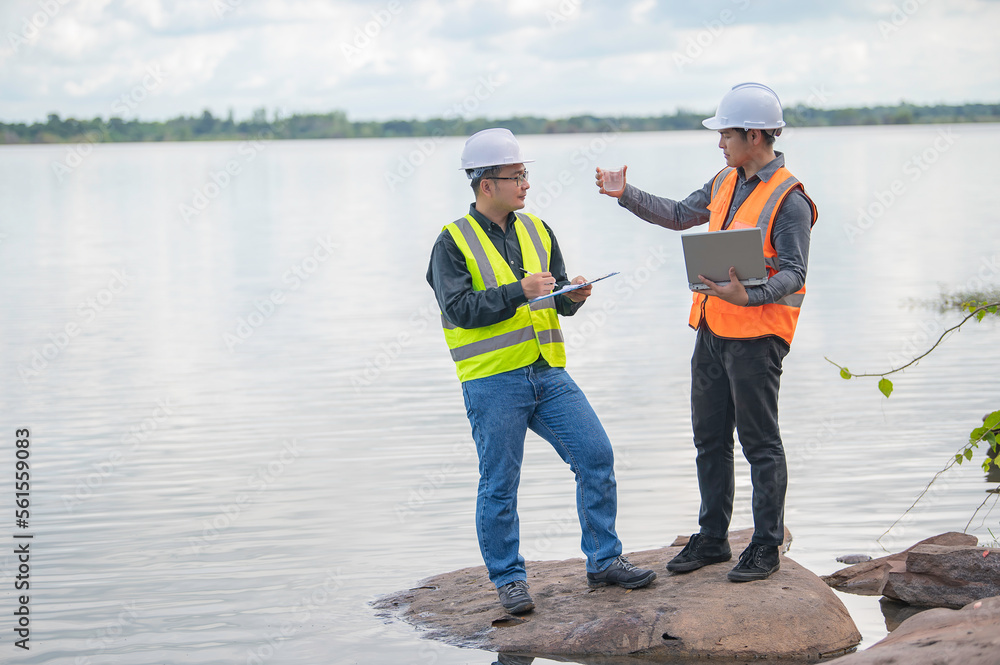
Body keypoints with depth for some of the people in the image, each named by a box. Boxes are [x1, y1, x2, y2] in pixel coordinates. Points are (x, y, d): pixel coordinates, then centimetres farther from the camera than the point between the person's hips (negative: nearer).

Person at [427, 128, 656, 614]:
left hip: (548, 374, 5)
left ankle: (604, 560, 11)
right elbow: (460, 308, -15)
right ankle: (509, 579, 14)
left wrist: (572, 295, -5)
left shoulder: (536, 231, 14)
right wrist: (518, 291, -23)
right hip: (493, 383, -5)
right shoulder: (454, 242, -4)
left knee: (597, 457, 0)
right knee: (500, 485, 1)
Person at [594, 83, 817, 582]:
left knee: (760, 443, -1)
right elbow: (680, 215, 26)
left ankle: (766, 546, 6)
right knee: (709, 438, 14)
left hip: (756, 335, -8)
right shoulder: (726, 183, 12)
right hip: (711, 329, 8)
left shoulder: (788, 199, -14)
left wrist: (746, 295, -34)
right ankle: (712, 537, 24)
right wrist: (627, 196, 18)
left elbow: (792, 275, -19)